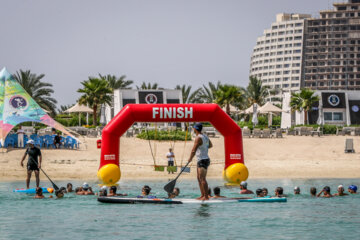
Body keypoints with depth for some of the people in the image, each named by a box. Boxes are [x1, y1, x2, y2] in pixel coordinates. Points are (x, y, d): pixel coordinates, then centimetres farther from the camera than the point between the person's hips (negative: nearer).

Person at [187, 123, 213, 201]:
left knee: (202, 179, -12)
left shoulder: (198, 138, -16)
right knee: (199, 178, 14)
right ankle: (202, 195, 16)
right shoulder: (205, 136, 13)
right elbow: (210, 145, 31)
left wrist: (190, 158, -5)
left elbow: (193, 150, -19)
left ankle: (206, 196, -15)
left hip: (202, 160, -10)